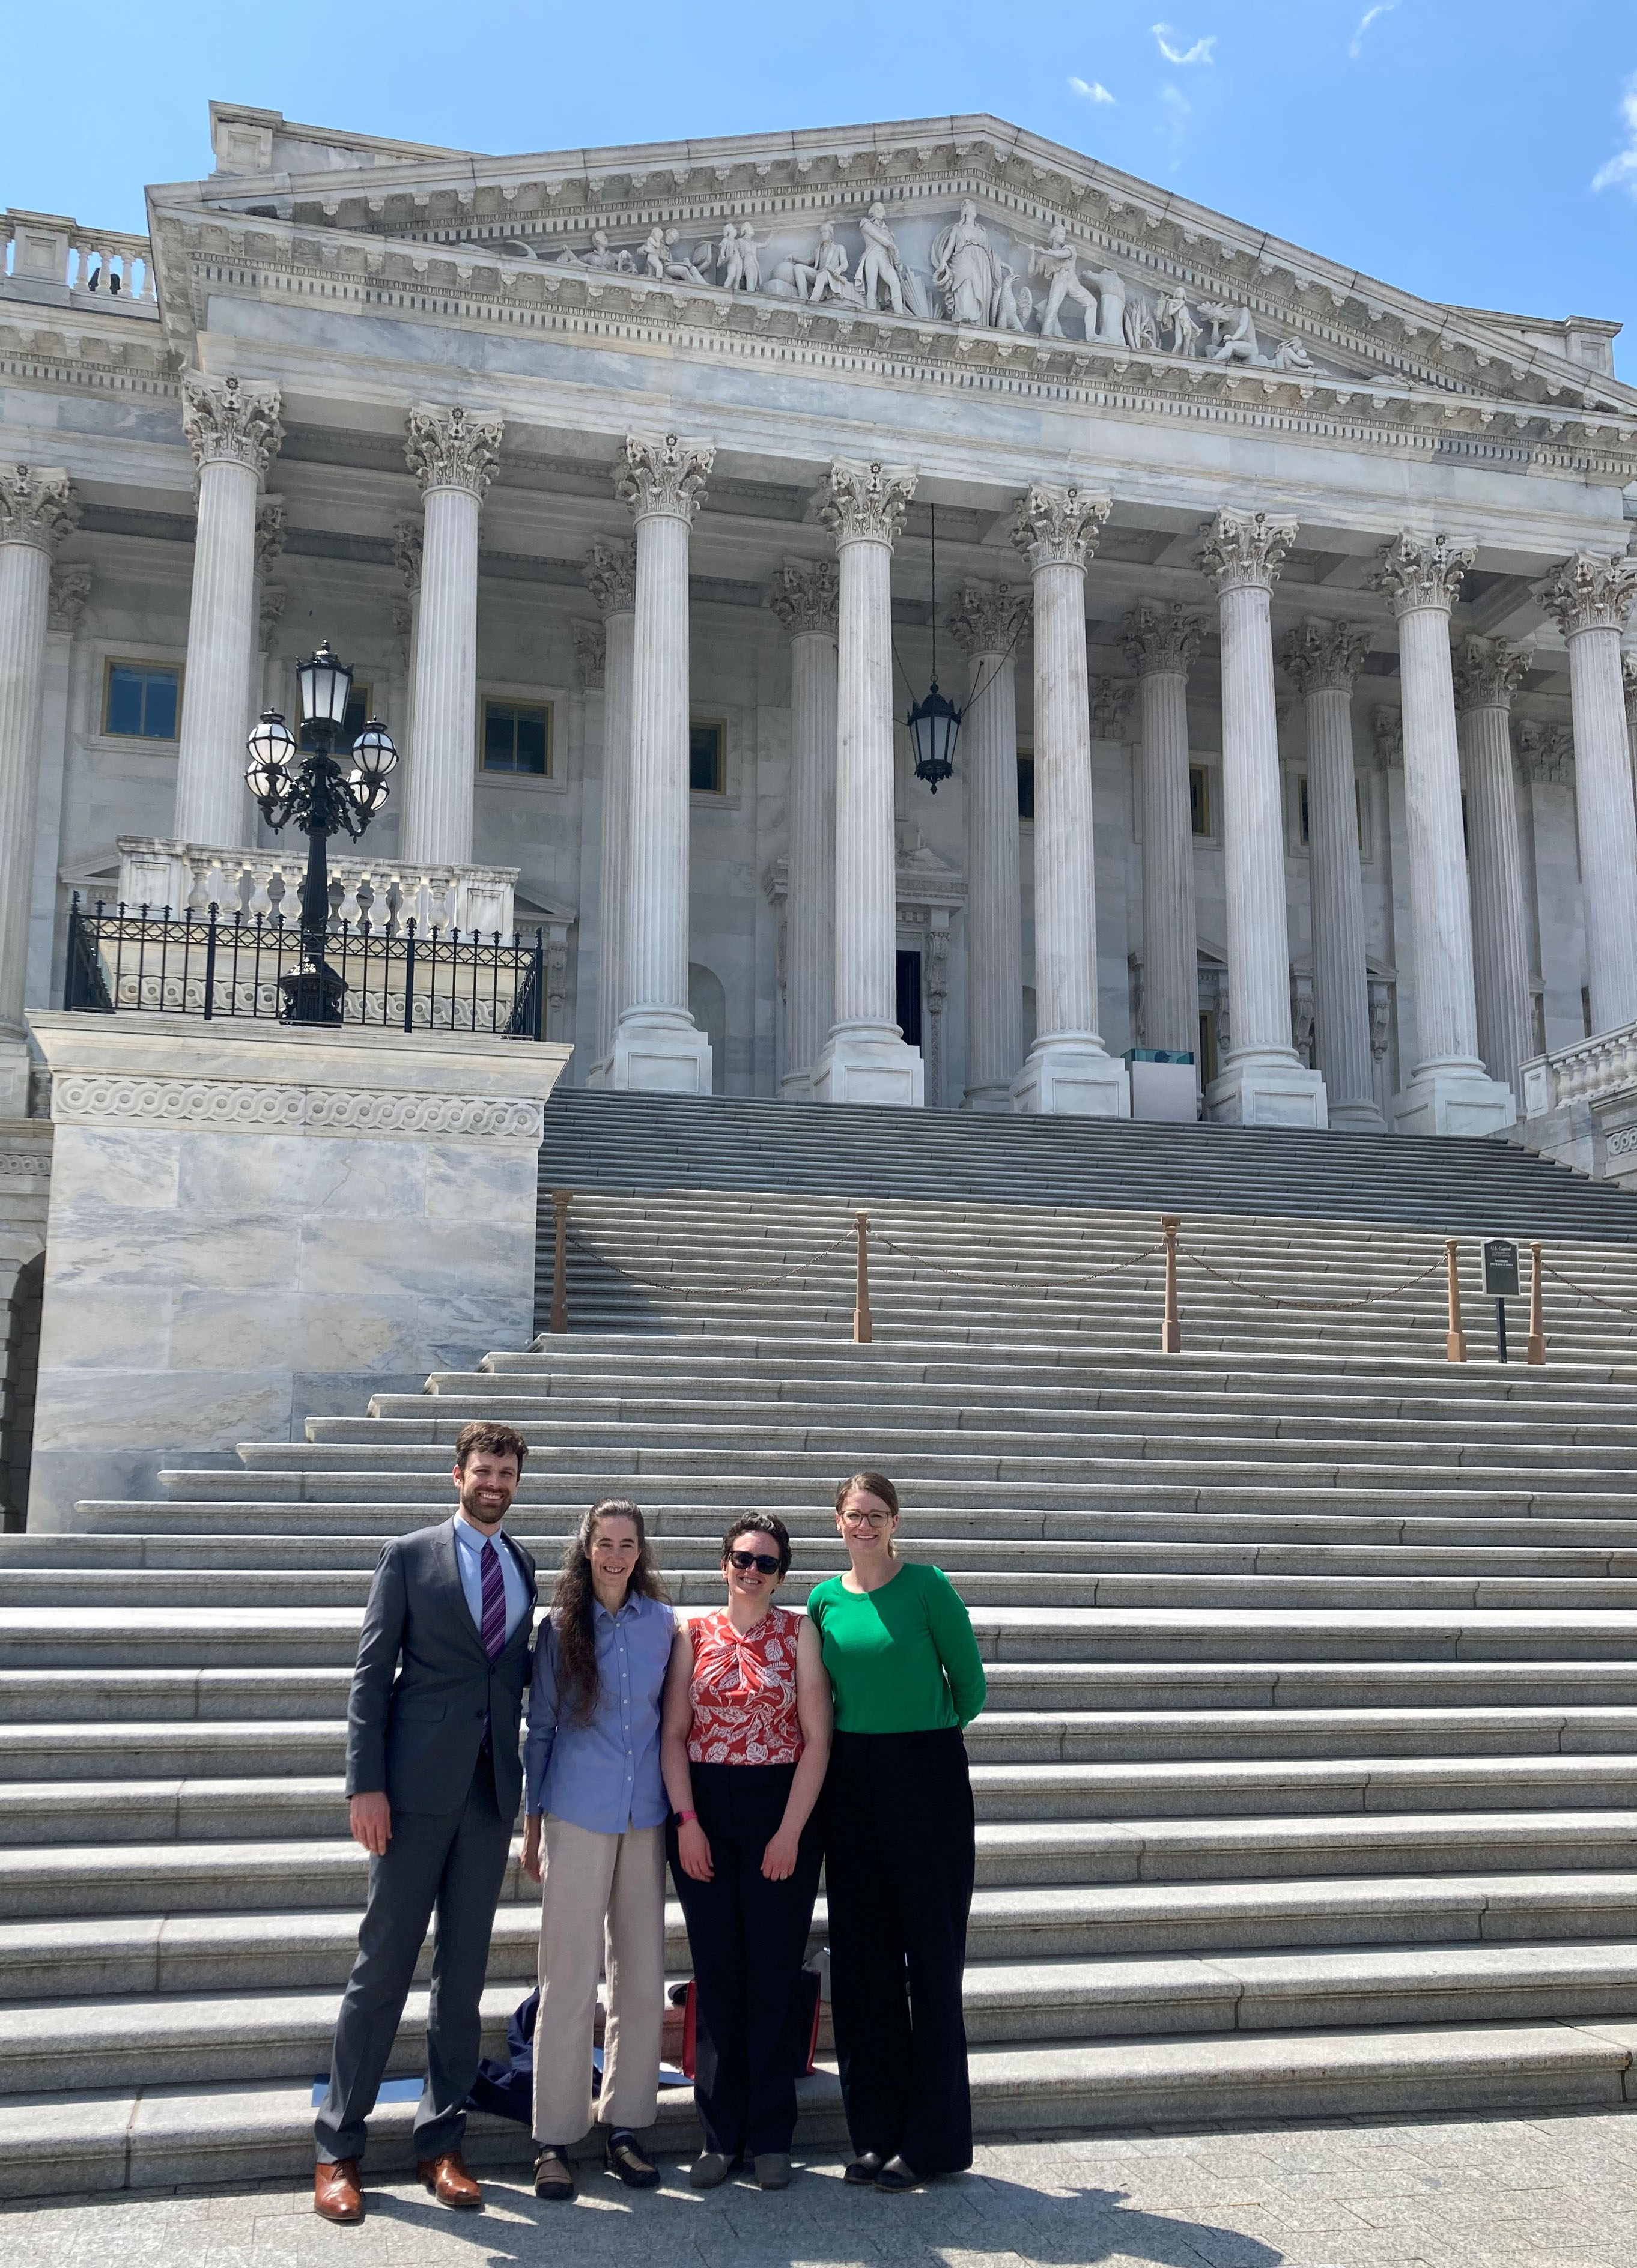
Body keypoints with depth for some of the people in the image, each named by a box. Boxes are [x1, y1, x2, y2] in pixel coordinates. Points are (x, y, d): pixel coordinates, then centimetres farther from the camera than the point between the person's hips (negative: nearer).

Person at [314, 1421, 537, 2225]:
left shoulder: (523, 1566, 12)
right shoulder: (409, 1555, 0)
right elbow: (371, 1674, -4)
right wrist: (366, 1784, -11)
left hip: (491, 1790, 4)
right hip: (417, 1787, -4)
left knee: (464, 1971, 9)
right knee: (382, 1964, 0)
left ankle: (440, 2143, 20)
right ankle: (338, 2148, 13)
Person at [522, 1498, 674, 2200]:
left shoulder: (662, 1623, 3)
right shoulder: (560, 1627, -1)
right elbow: (540, 1728, 4)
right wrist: (531, 1825, 5)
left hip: (645, 1818, 2)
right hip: (577, 1817, -2)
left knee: (642, 1977, 6)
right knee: (569, 1978, -1)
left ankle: (622, 2125, 20)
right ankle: (554, 2137, 10)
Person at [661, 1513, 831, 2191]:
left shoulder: (800, 1632, 1)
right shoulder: (693, 1635, 5)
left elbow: (817, 1739, -2)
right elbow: (673, 1733, 3)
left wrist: (791, 1830, -9)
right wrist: (686, 1821, -7)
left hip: (782, 1812, -1)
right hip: (704, 1814, 1)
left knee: (775, 1974, 3)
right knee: (716, 1974, 6)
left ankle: (771, 2136, 15)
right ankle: (721, 2134, 17)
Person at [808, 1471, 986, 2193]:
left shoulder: (926, 1587, -6)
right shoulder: (824, 1600, 6)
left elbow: (968, 1680, 1)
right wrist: (869, 1737, 12)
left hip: (927, 1774, -4)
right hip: (851, 1779, 4)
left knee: (931, 1952, 1)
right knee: (861, 1955, 8)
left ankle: (932, 2139, 11)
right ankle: (876, 2131, 20)